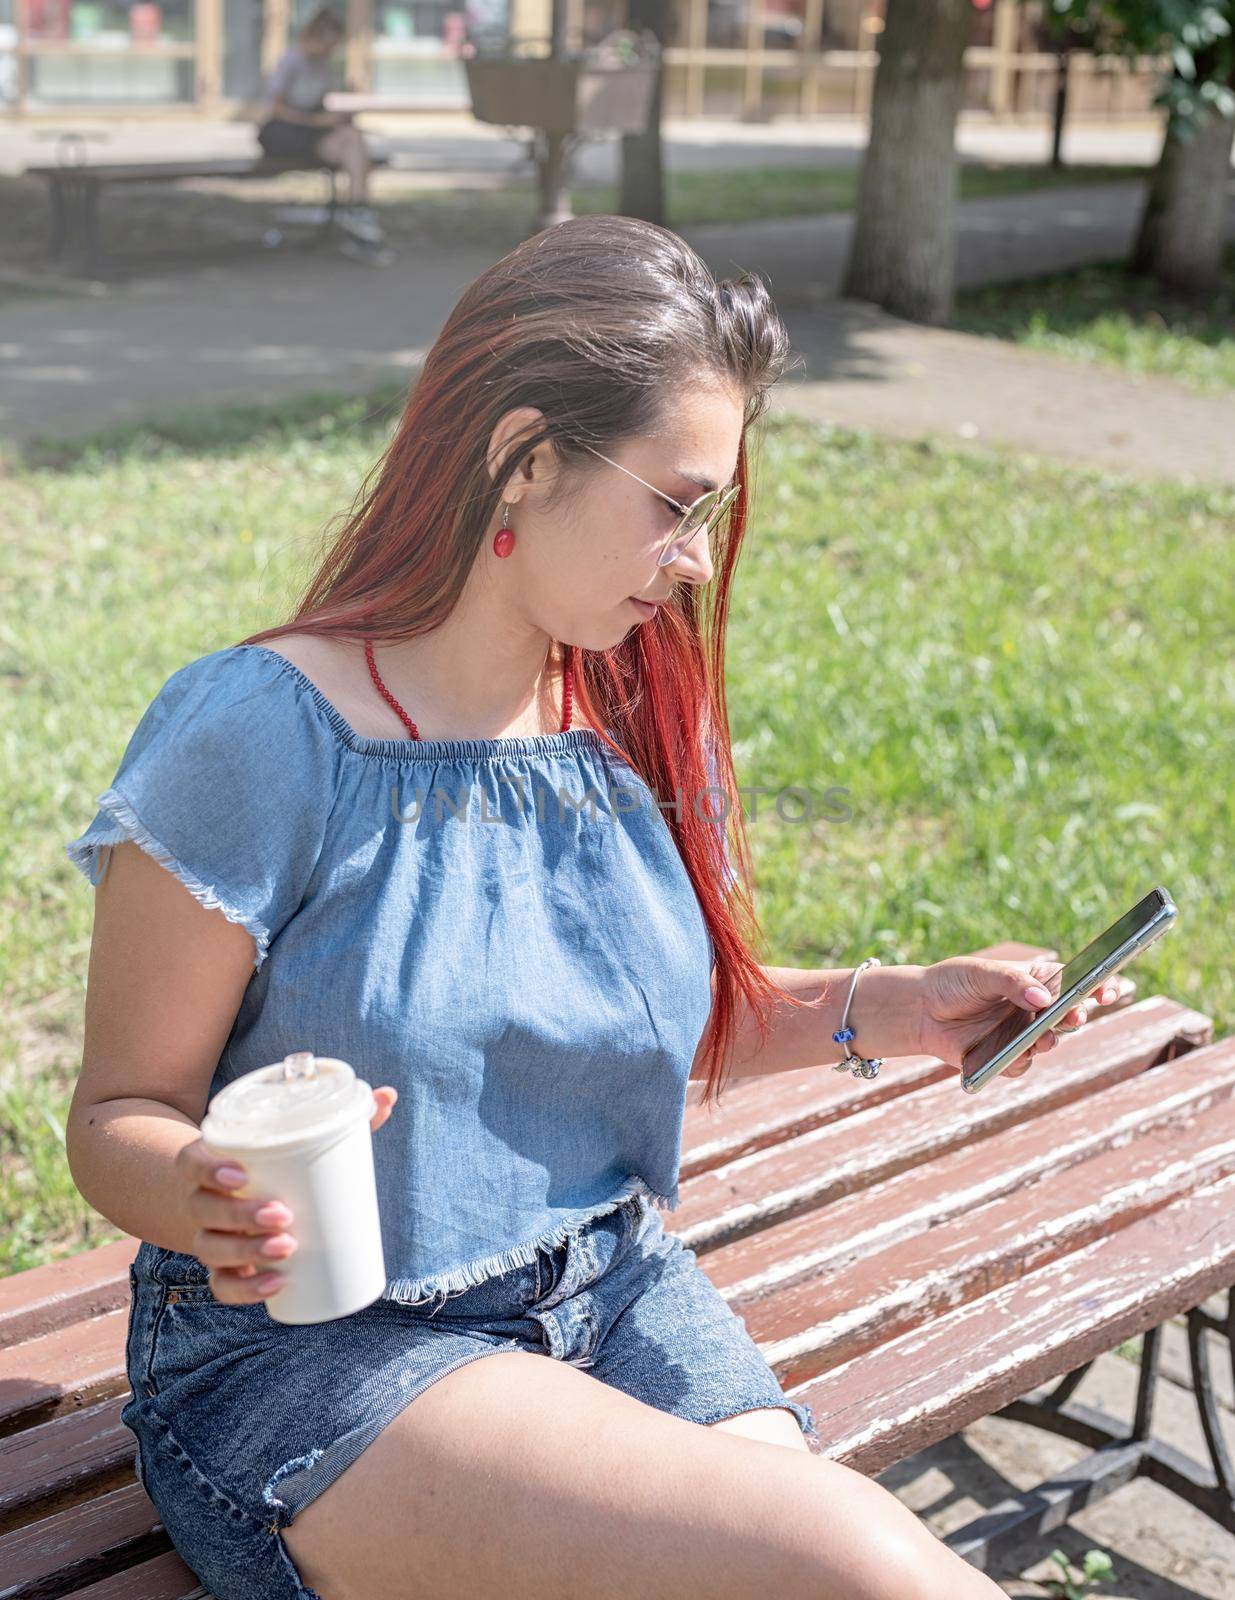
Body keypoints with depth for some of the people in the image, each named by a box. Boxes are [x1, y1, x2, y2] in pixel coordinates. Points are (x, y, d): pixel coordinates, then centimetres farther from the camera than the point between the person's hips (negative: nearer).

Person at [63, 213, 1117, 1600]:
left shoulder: (633, 722, 3)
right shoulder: (261, 734, -15)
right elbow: (118, 1114, -9)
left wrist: (872, 1012, 0)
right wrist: (209, 1200, -31)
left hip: (616, 1291, 6)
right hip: (308, 1346, -5)